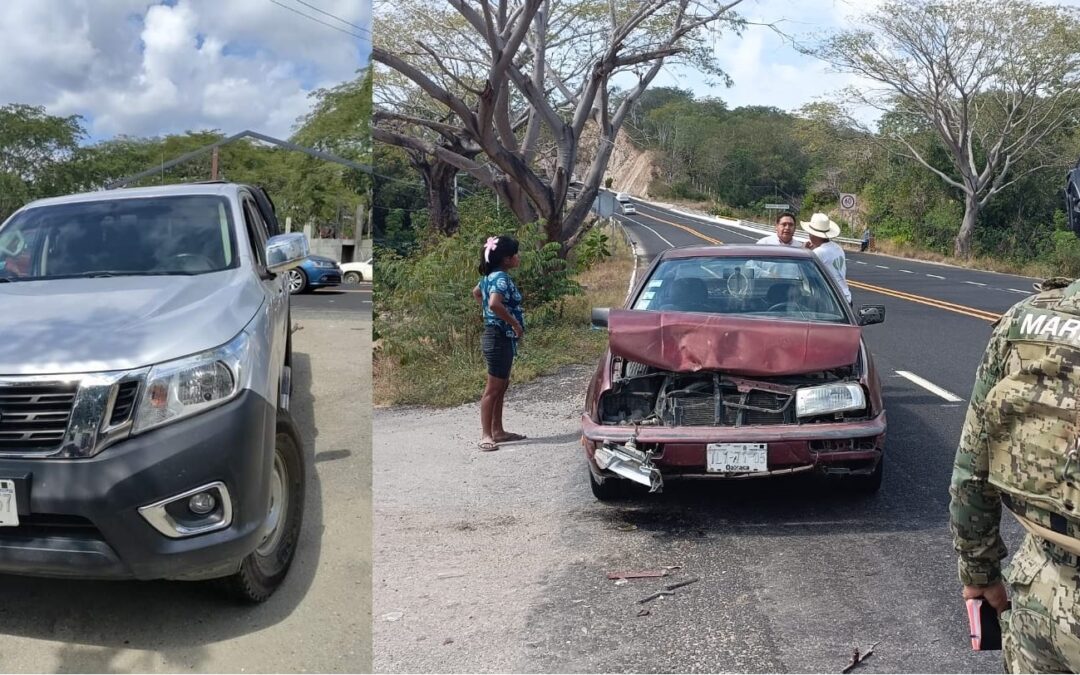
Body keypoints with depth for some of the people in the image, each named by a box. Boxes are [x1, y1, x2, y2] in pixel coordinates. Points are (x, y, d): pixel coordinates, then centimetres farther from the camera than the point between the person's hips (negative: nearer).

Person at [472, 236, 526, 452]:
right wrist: (515, 323, -24)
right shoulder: (501, 277, -19)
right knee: (493, 389, -5)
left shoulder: (491, 276, 10)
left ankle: (497, 431, 23)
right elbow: (495, 304, -36)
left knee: (501, 386, 16)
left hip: (497, 336, 10)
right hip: (500, 338, -10)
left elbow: (476, 292, 28)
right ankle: (486, 435, -1)